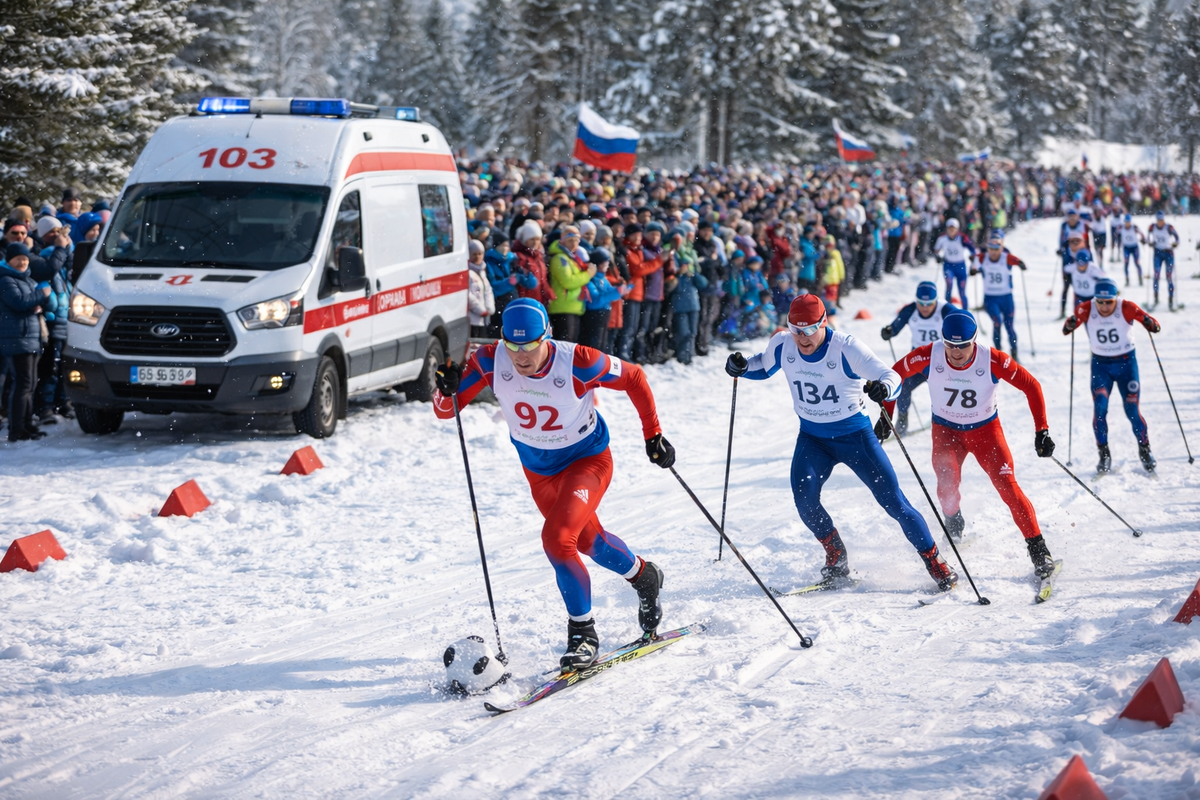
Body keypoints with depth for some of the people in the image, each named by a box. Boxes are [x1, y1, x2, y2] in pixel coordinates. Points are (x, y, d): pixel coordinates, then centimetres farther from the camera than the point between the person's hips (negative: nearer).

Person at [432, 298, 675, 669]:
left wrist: (653, 435, -10)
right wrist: (448, 391, -40)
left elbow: (633, 377, -14)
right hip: (538, 469, 5)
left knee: (556, 537, -26)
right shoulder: (491, 361, -24)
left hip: (587, 460, -5)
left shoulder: (577, 363, -32)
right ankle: (643, 576, 55)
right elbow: (446, 410, -17)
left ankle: (583, 633, -7)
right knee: (588, 541, 24)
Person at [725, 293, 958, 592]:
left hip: (855, 436, -3)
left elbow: (892, 376, -25)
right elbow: (762, 367, 11)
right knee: (804, 498, -19)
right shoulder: (782, 345, -11)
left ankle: (935, 563, 13)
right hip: (812, 438, 3)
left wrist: (883, 388, -48)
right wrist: (741, 366, -11)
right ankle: (836, 559, 5)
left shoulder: (846, 348, -23)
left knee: (893, 500, -5)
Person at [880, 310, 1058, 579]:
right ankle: (954, 523, 15)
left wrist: (1042, 430, -21)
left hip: (985, 429, -1)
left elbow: (1031, 386, -16)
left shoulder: (992, 360, -26)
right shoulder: (928, 357, -23)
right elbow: (895, 374, -6)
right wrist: (886, 416, -5)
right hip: (946, 429, 1)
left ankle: (1038, 549, -6)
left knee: (1007, 486, -15)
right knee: (947, 484, -20)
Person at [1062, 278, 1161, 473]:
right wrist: (1070, 325, -45)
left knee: (1132, 411, -1)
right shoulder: (1087, 309, -16)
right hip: (1100, 364, 1)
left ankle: (1145, 451, 21)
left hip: (1126, 363, -1)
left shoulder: (1126, 308, -19)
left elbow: (1149, 322, -26)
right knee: (1099, 408, -13)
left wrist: (1151, 324, -49)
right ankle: (1104, 454, 0)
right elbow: (1067, 328, -23)